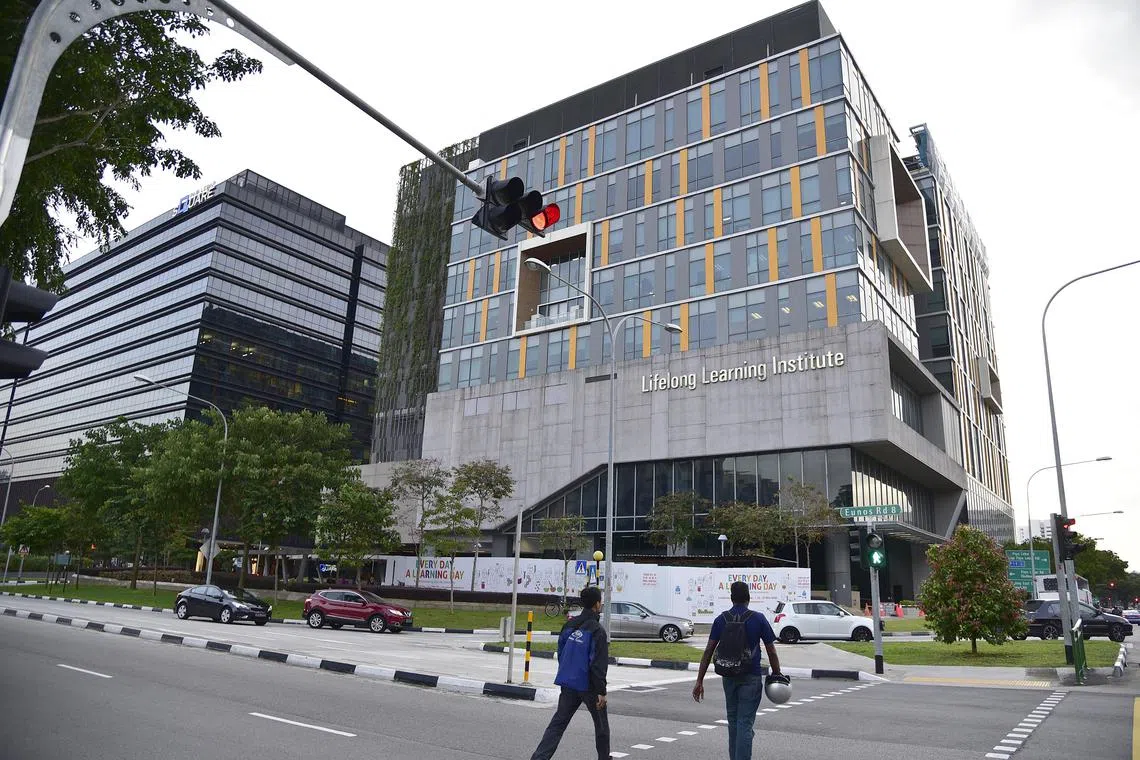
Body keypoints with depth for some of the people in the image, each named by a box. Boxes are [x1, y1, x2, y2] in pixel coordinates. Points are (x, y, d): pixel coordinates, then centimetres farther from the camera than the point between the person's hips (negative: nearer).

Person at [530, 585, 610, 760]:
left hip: (568, 683, 6)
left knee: (558, 723, 7)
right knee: (601, 725, 16)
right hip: (588, 686, -6)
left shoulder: (569, 624, 6)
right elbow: (599, 664, -18)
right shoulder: (597, 630, -16)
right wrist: (601, 691, -14)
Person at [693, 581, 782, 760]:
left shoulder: (721, 619, 1)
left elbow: (708, 651, -3)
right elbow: (771, 651, -5)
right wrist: (777, 676, 6)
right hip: (751, 678, -3)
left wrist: (699, 681, -2)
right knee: (745, 723, -1)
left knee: (733, 721, 18)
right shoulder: (758, 618, -6)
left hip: (728, 676, 3)